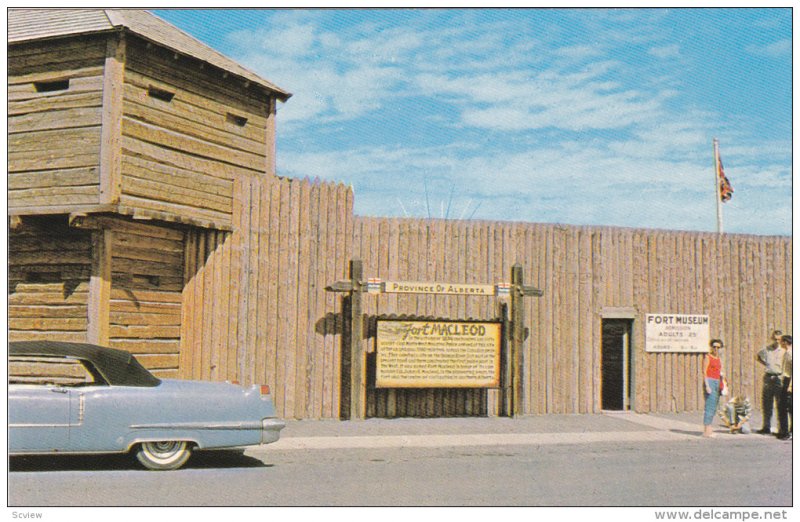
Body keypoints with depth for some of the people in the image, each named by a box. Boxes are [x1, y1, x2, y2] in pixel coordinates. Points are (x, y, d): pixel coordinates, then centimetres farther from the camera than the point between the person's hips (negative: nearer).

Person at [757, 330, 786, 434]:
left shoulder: (784, 351, -4)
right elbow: (758, 356, 28)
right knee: (766, 404, 8)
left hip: (779, 378, -4)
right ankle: (766, 427, 16)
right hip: (768, 378, 4)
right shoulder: (766, 349, 8)